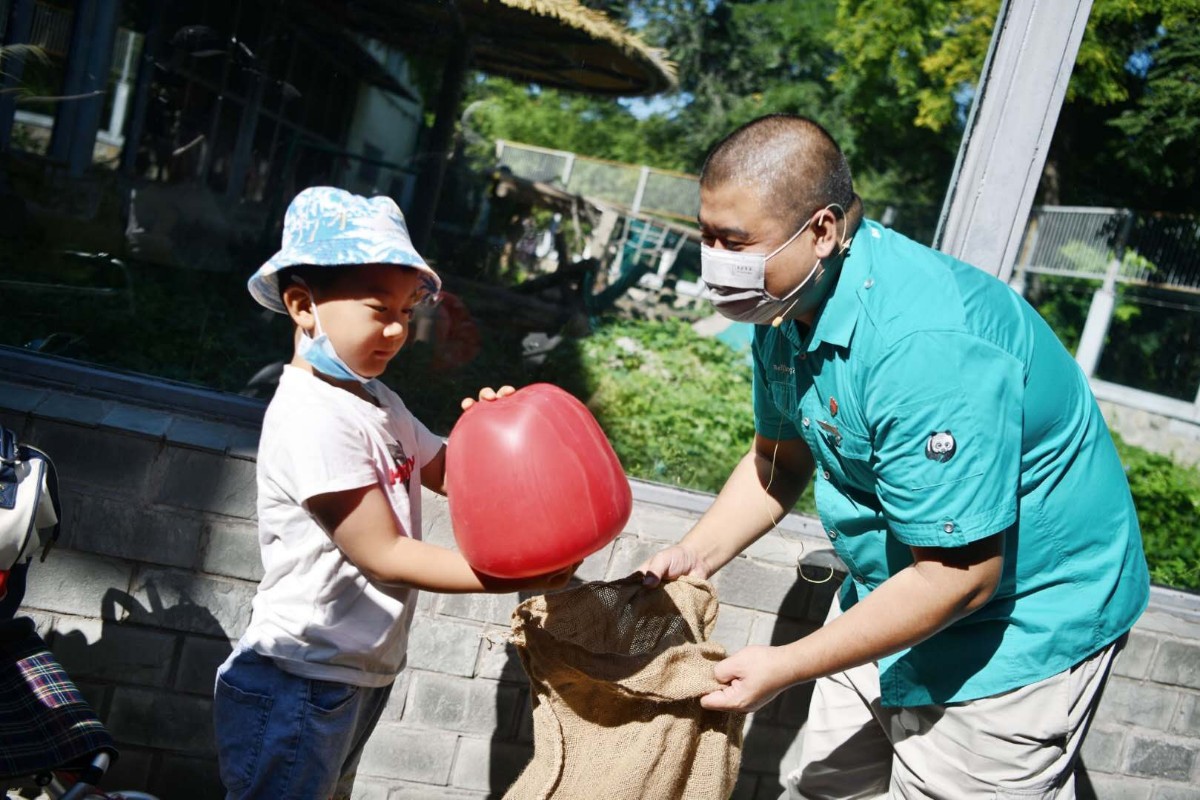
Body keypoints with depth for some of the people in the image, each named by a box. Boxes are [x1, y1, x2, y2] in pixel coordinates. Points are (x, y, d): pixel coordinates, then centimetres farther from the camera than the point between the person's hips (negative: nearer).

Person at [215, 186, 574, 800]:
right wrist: (514, 577, -20)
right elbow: (385, 555, -23)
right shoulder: (315, 417, -24)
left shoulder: (377, 402, 5)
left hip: (361, 674, 9)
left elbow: (449, 473, 14)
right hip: (298, 684, -9)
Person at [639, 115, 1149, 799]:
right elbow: (780, 459, 9)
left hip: (1019, 621, -8)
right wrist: (694, 557, -5)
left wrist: (786, 667, -23)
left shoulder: (926, 346, -35)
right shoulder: (787, 302, -5)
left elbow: (958, 578, -30)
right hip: (895, 592, 9)